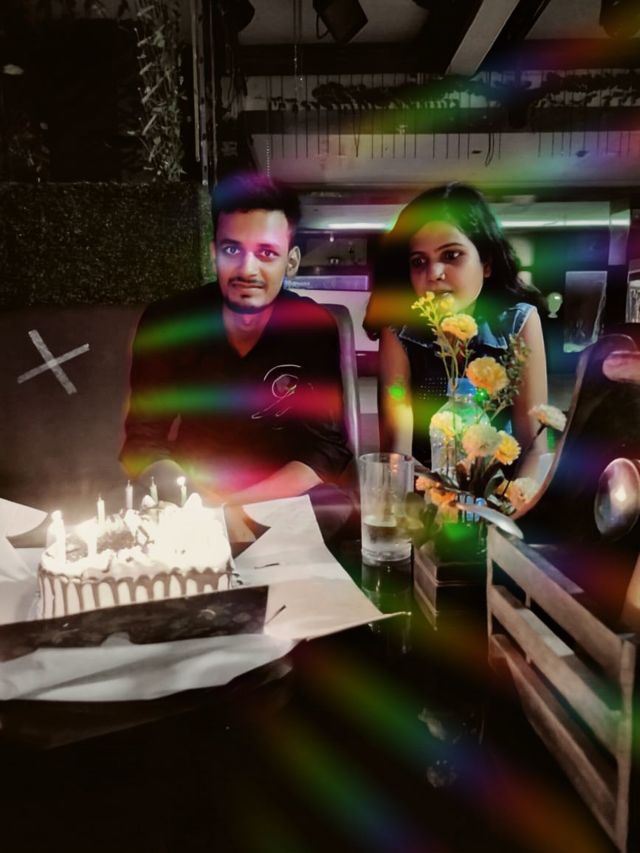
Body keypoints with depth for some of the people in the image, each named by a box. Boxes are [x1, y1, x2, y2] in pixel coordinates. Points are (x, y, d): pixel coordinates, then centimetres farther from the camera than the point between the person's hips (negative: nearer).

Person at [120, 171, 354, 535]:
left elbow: (328, 448, -11)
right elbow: (144, 441, -6)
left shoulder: (315, 328, -11)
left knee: (341, 515, -26)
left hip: (288, 498, 0)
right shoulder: (165, 322, -9)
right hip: (193, 497, 1)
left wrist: (233, 504, -24)